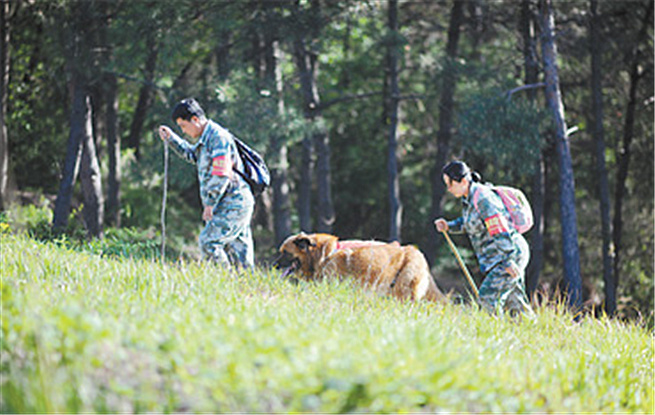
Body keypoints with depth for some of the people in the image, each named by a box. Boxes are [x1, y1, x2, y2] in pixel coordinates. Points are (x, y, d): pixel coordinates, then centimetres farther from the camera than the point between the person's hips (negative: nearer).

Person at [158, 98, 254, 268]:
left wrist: (209, 203, -19)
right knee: (237, 249, 8)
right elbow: (192, 155, 39)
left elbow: (221, 174, -21)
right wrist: (171, 138, 28)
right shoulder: (206, 139, 17)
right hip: (232, 204, 10)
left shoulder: (218, 136, -15)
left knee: (208, 241, -15)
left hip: (233, 203, -10)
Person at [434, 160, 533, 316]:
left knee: (488, 296, -16)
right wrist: (449, 226, 8)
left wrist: (509, 261, -25)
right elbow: (467, 222, 26)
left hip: (512, 255, -10)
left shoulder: (483, 199, -20)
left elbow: (500, 230, -23)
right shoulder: (468, 199, 9)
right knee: (514, 303, 12)